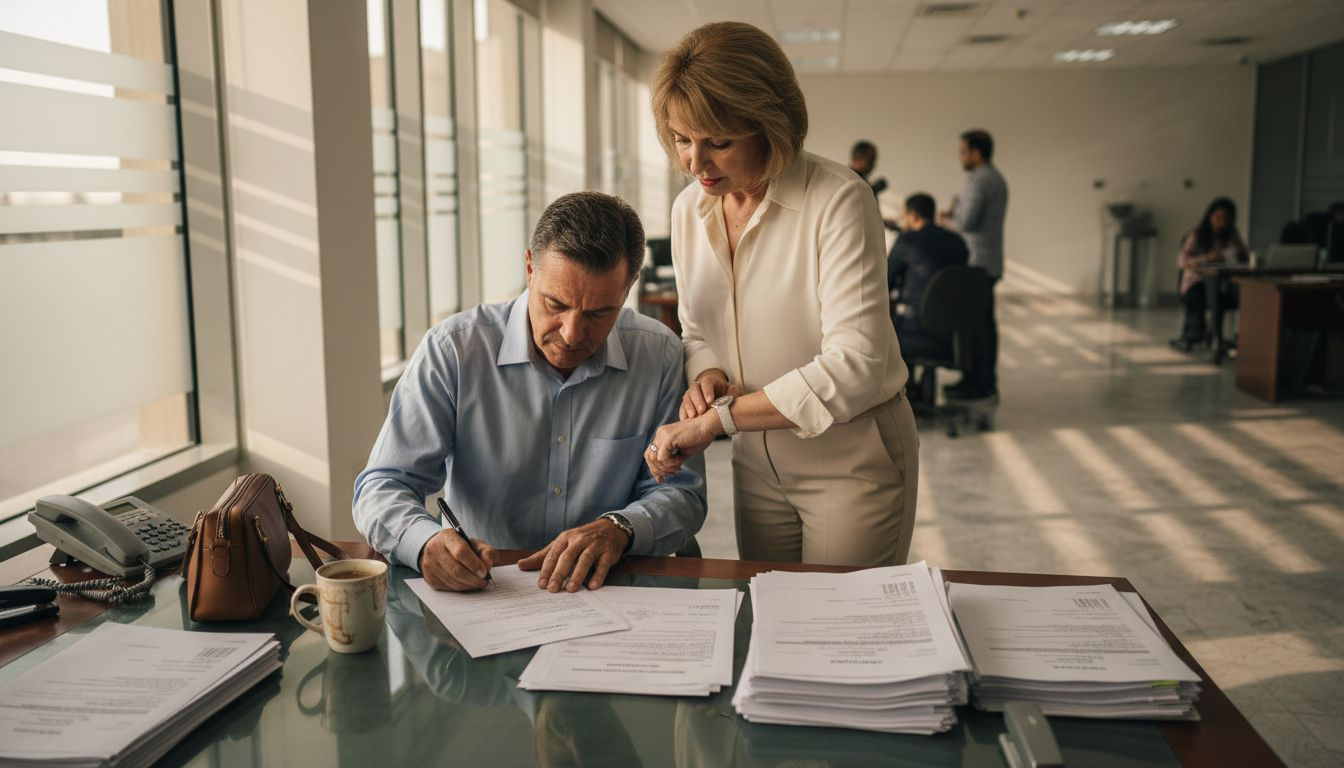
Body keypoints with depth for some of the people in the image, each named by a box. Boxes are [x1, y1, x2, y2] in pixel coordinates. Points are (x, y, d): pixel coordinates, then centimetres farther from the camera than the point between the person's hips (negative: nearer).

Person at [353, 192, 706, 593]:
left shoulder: (659, 355, -3)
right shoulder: (452, 350, -8)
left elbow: (681, 494, 2)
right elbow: (382, 486, -8)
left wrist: (618, 528, -19)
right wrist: (426, 542, -29)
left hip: (607, 594, 1)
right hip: (473, 591, -1)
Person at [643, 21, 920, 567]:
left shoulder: (837, 201, -20)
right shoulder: (689, 209, 0)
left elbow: (855, 364, -28)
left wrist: (717, 418, -27)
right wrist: (706, 375, -11)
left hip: (851, 456, -6)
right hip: (757, 456, 6)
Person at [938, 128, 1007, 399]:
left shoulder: (977, 181, -16)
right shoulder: (997, 179, 15)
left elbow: (966, 223, -22)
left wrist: (948, 219, -3)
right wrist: (956, 213, 10)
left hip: (975, 264, -10)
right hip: (989, 262, 10)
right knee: (985, 323, 12)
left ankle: (977, 384, -2)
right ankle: (986, 381, 17)